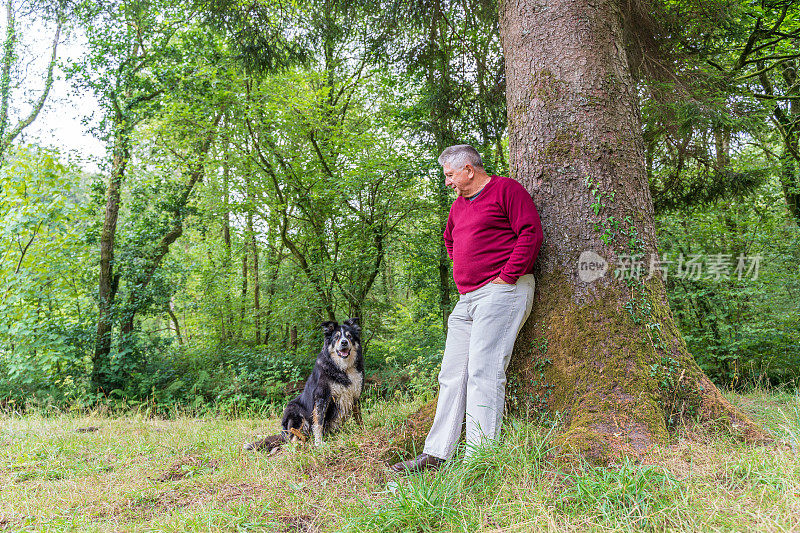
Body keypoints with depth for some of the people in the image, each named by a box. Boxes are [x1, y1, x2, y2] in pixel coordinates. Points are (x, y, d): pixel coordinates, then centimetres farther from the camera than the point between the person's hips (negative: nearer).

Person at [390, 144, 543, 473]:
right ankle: (436, 454, 11)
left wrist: (506, 276, -14)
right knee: (452, 375, 6)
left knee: (483, 373, -14)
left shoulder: (506, 189, -1)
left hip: (501, 291, -8)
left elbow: (531, 233, -11)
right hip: (467, 299, 9)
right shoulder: (458, 206, 23)